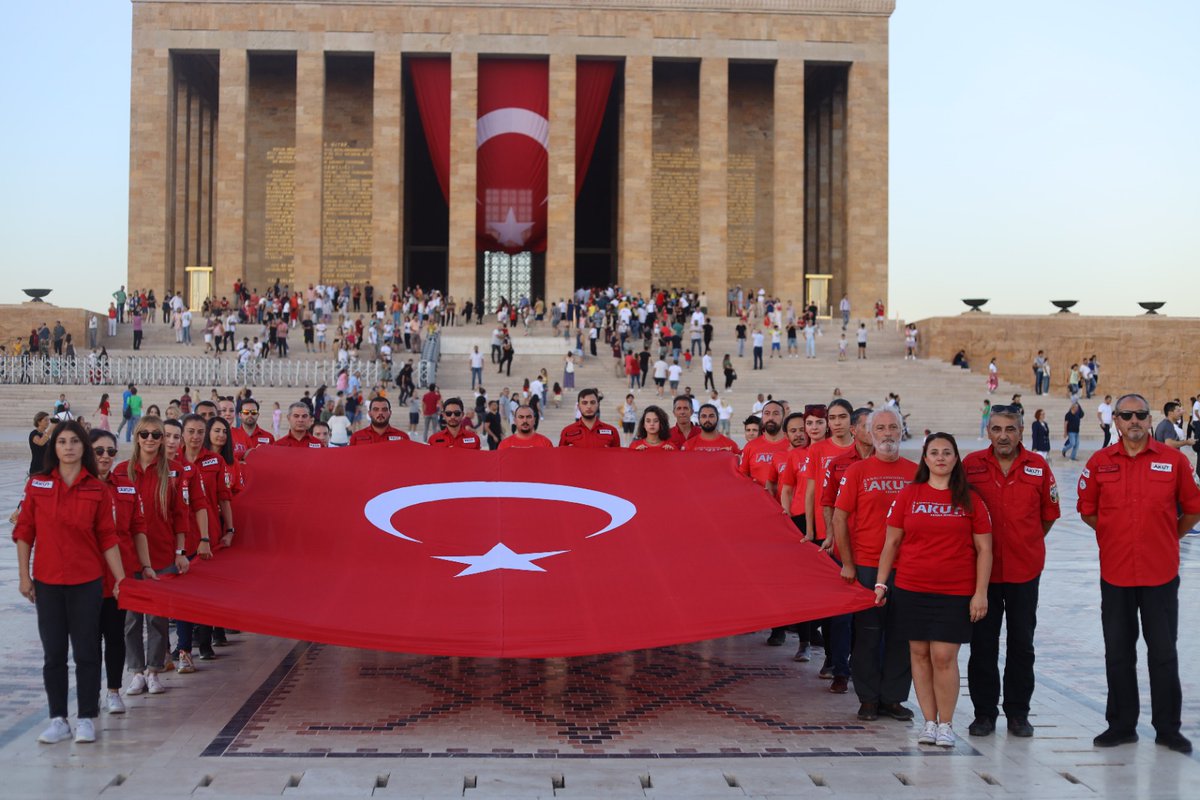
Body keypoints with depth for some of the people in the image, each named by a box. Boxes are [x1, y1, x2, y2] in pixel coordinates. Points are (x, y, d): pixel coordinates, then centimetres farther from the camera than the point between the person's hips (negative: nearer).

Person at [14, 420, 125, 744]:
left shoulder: (97, 489, -1)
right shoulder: (37, 484, 1)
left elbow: (107, 538, 1)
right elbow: (24, 532, 4)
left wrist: (120, 578, -3)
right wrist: (23, 575, 0)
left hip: (87, 582, -1)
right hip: (47, 582, 1)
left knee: (86, 651, 4)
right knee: (53, 653, 8)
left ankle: (86, 719, 14)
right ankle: (58, 720, 17)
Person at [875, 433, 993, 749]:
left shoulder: (970, 500, 3)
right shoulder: (908, 495, 5)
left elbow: (984, 549, 3)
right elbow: (891, 542, 8)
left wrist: (980, 593, -2)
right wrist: (881, 583, 4)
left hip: (955, 592, -1)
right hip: (911, 589, 2)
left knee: (944, 656, -5)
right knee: (919, 654, 5)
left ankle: (946, 724, 9)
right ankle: (929, 721, 16)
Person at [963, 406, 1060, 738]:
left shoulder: (1038, 466, -1)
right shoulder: (971, 464, -3)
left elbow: (1049, 512, 10)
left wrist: (1028, 544, 10)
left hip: (1025, 570, 1)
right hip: (982, 569, -1)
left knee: (1022, 644, 9)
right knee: (983, 643, 5)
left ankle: (1018, 713, 21)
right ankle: (984, 712, 16)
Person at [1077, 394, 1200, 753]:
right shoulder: (1099, 462, 1)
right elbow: (1087, 509, 10)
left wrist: (1167, 538, 8)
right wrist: (1118, 535, 8)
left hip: (1161, 573, -1)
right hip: (1115, 573, 2)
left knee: (1163, 653, 6)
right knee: (1118, 653, 10)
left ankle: (1168, 728, 18)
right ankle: (1121, 725, 22)